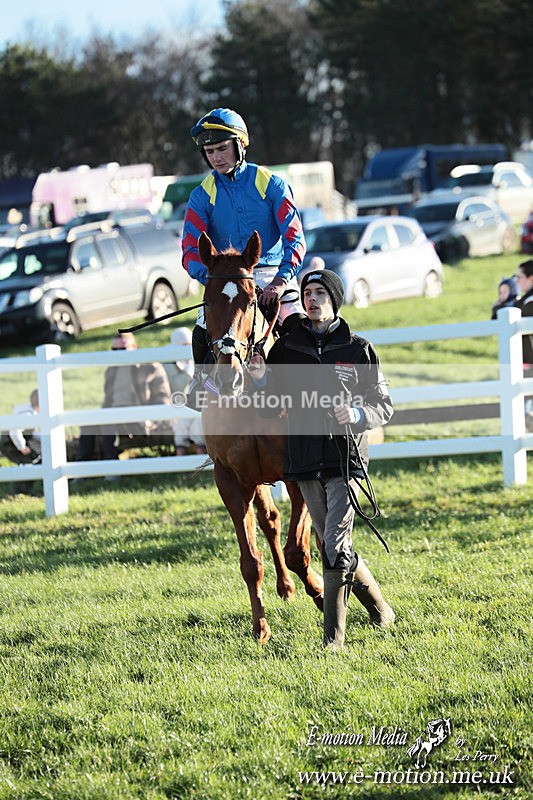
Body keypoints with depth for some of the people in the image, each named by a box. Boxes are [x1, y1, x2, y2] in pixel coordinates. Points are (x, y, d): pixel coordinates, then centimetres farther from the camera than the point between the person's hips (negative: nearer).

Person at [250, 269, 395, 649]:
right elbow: (269, 408, 8)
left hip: (347, 459, -4)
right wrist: (262, 380, -12)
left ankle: (334, 635, -9)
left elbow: (384, 407, 4)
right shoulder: (285, 348, 7)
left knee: (335, 545, -14)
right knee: (334, 546, 12)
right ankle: (380, 609, 34)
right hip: (305, 463, 4)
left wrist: (357, 414, -17)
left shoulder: (359, 350, 1)